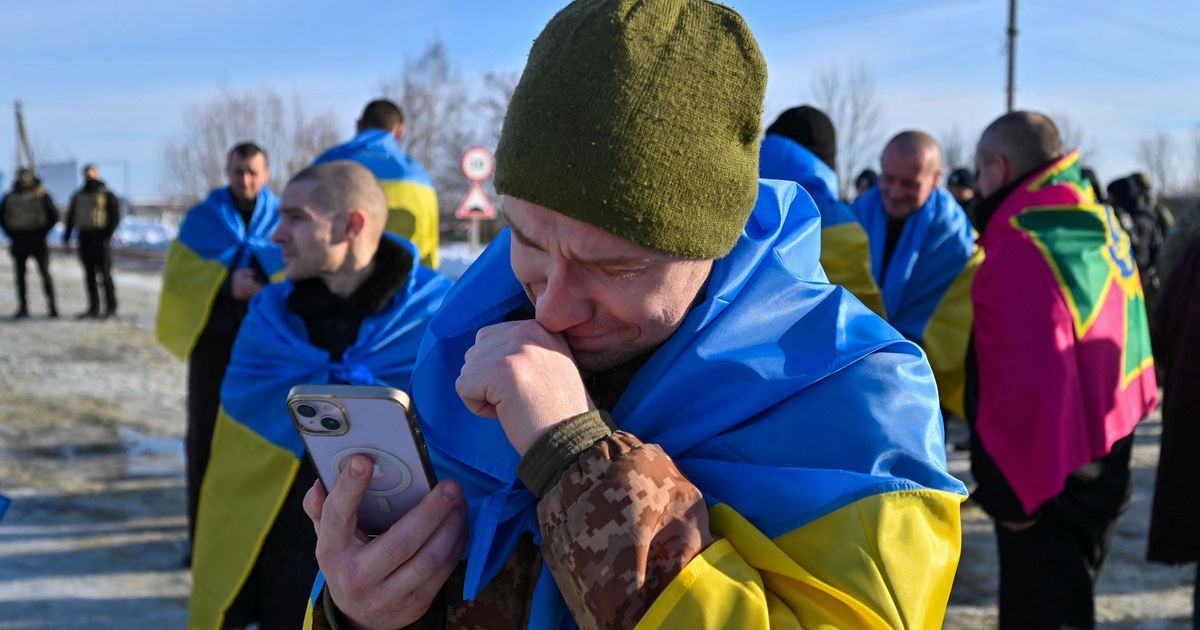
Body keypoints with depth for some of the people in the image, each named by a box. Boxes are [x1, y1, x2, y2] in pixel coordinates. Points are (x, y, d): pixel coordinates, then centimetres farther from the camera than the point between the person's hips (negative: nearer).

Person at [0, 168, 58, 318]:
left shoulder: (41, 195, 2)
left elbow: (54, 216, 3)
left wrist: (43, 232, -5)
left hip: (37, 239, -2)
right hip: (19, 241, 2)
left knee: (45, 272, -6)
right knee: (20, 274, 2)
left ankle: (52, 306, -3)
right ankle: (22, 307, 6)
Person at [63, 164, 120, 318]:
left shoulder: (106, 194, 0)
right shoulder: (79, 195, 16)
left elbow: (116, 216, -6)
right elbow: (71, 217, 21)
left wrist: (107, 235, -16)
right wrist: (67, 236, 12)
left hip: (100, 238, -6)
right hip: (84, 239, 6)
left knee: (105, 274, -6)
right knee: (90, 275, 7)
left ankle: (111, 307, -1)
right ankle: (94, 308, 11)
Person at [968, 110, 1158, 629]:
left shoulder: (1020, 251, -23)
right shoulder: (1103, 228, 6)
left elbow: (1024, 383, -27)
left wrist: (1010, 491, -19)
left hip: (1045, 484, -9)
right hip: (1103, 466, 9)